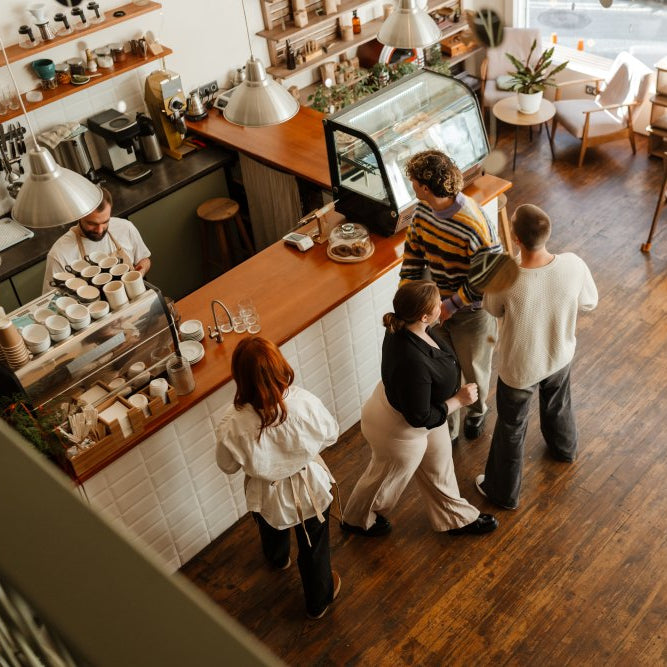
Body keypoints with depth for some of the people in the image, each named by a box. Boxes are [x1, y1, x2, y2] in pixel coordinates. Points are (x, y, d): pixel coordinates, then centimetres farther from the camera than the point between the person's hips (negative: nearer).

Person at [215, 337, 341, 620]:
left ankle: (279, 560, 71)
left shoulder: (234, 424, -34)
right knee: (314, 549, 28)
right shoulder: (305, 402, -33)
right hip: (309, 488, 0)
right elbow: (330, 434, -11)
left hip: (267, 497, 1)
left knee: (273, 535, 37)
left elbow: (228, 466, -13)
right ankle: (319, 601, 53)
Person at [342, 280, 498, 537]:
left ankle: (457, 518, 55)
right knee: (387, 477, 23)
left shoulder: (405, 327, -20)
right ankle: (356, 520, 53)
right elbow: (420, 418, -31)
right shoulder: (413, 363, -45)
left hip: (423, 408, 8)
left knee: (439, 468, 29)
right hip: (399, 428, -8)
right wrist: (459, 400, -22)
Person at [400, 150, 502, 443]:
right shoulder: (423, 210, -11)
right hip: (437, 304, 5)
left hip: (471, 311, -5)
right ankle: (447, 428, 40)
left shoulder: (474, 226, -33)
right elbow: (414, 252, 4)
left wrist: (451, 305, -22)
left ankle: (476, 411, 52)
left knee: (473, 370, 20)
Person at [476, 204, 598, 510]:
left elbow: (494, 310, -11)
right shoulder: (574, 265, -27)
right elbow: (590, 303, -6)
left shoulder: (505, 280, -36)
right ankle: (564, 449, 67)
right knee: (558, 405, 36)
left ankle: (503, 492, 43)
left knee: (511, 429, 21)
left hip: (519, 369, -4)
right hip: (560, 356, 4)